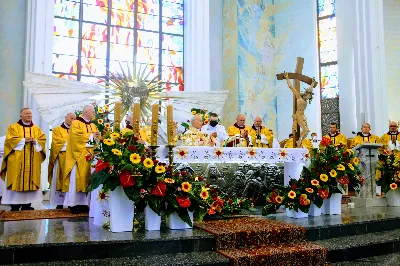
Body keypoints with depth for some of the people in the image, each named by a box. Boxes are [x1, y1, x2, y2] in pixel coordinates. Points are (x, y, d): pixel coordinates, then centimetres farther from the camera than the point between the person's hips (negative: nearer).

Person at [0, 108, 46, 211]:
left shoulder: (36, 128, 16)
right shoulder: (13, 127, 7)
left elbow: (43, 139, 6)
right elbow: (10, 139, -6)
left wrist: (35, 141, -13)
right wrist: (24, 140, -14)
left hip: (32, 160, 3)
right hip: (17, 159, -3)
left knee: (31, 179, 1)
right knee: (16, 180, -6)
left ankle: (27, 203, 6)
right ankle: (15, 204, -2)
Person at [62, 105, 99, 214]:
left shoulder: (93, 126, 19)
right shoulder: (76, 123, -2)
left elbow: (97, 139, 16)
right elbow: (77, 136, -16)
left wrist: (97, 137, -7)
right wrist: (91, 136, -8)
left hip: (90, 157, 6)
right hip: (78, 157, -6)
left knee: (87, 180, 5)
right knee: (76, 180, -5)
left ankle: (83, 203, 9)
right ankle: (73, 204, -2)